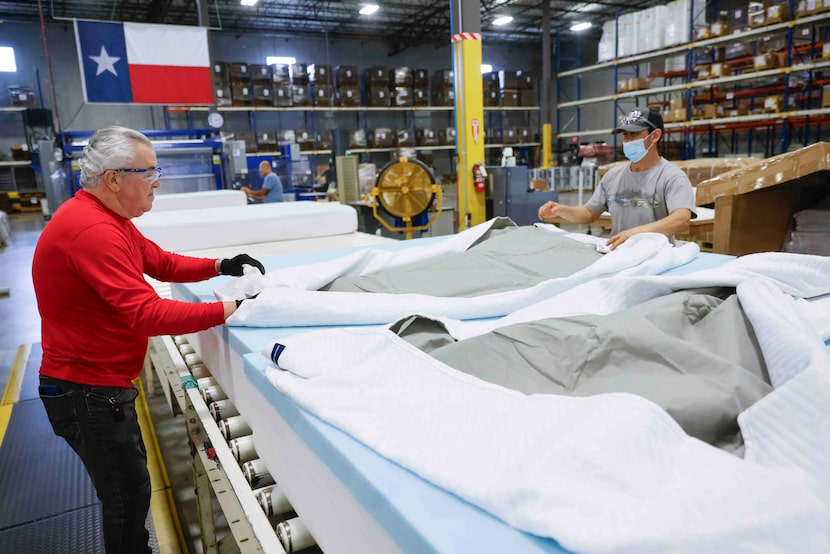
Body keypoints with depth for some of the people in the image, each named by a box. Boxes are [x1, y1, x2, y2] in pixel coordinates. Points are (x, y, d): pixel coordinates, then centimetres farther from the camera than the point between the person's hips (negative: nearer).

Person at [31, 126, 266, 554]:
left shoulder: (108, 218, 6)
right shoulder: (91, 230, -28)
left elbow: (163, 263, 12)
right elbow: (147, 314, -33)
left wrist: (221, 267, -2)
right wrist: (226, 310, -29)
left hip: (100, 381, 10)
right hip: (87, 390, -10)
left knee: (129, 481, 24)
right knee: (128, 493, 5)